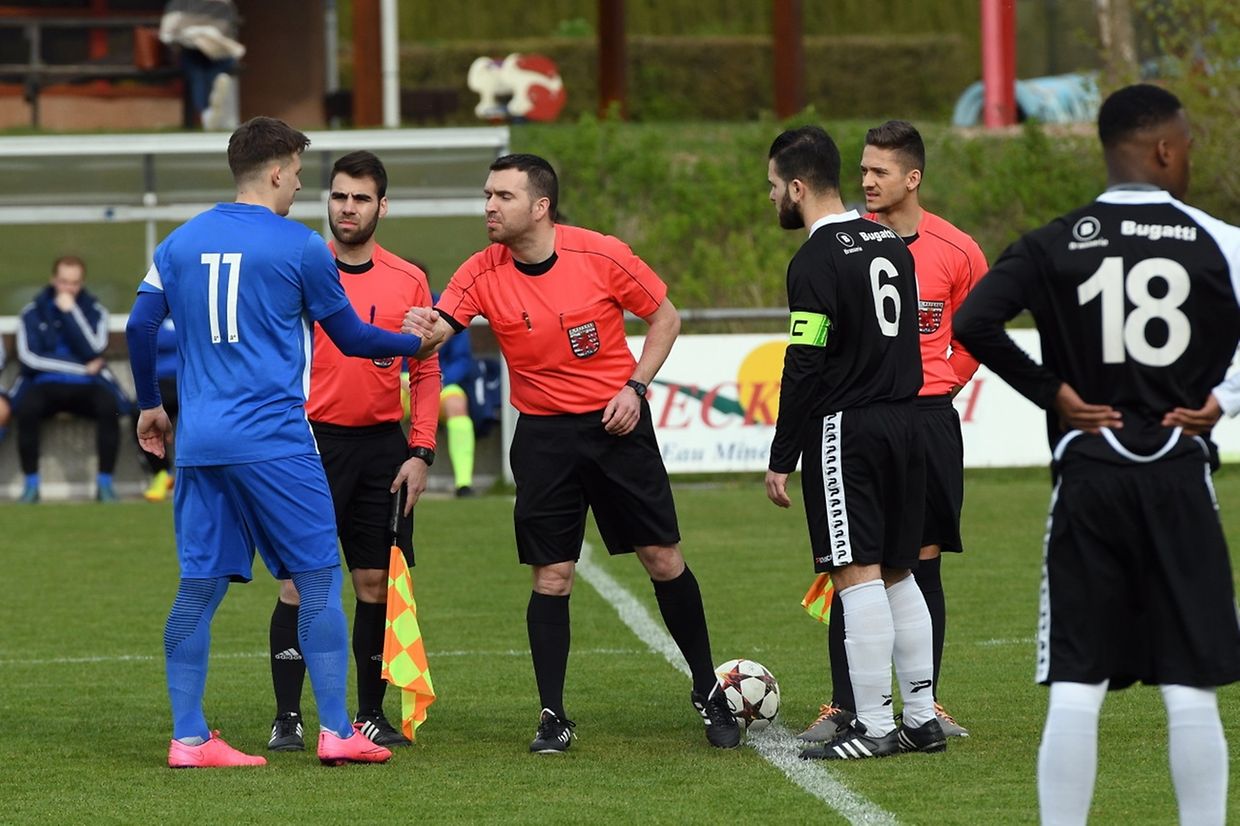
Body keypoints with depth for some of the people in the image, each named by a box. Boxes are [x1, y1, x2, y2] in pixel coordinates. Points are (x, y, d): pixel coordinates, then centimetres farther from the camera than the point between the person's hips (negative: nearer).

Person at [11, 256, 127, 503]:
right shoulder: (33, 312, 6)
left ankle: (104, 483, -24)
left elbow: (94, 352, -8)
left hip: (86, 387, 1)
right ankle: (31, 483, -24)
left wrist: (70, 311, -10)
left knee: (109, 407, -32)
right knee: (26, 408, -34)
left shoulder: (94, 311, 8)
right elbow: (29, 357, -6)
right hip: (44, 385, -1)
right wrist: (81, 368, -8)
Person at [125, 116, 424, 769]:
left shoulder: (180, 243, 10)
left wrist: (149, 405, 23)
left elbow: (139, 327, 9)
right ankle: (336, 732, 0)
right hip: (273, 440, -5)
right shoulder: (298, 246, -3)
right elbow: (350, 337, 5)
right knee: (319, 578, 2)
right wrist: (414, 342, 22)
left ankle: (187, 737, 4)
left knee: (199, 586, 6)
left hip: (198, 441, 5)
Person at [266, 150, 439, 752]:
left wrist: (421, 451, 0)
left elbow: (426, 372, 8)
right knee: (299, 582, -6)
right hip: (313, 440, -2)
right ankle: (287, 718, -2)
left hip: (383, 447, 2)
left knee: (377, 583, 4)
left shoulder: (408, 282, 6)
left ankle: (371, 715, 14)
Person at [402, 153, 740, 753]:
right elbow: (434, 330, -18)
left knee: (662, 558, 3)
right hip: (543, 433, 1)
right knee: (550, 577, -2)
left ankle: (708, 691, 20)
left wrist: (635, 386, -9)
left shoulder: (602, 256, -11)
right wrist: (425, 332, -42)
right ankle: (552, 718, 7)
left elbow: (665, 317, 1)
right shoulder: (483, 274, -8)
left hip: (615, 424, -1)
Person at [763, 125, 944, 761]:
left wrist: (782, 460, -12)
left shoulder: (816, 261, -13)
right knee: (898, 573, 14)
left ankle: (873, 727, -8)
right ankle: (921, 719, 15)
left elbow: (804, 368, -16)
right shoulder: (891, 245, 12)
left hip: (844, 428, -8)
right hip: (903, 422, 8)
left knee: (858, 576, -7)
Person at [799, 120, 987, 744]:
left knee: (924, 562, 5)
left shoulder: (955, 252, -1)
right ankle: (842, 707, 1)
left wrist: (941, 384, 7)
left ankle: (925, 702, 12)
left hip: (929, 418, 1)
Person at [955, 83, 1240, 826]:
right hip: (1180, 481, -1)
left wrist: (1052, 392, -3)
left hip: (1088, 480, 1)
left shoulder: (1056, 245, -1)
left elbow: (973, 325, -13)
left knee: (1075, 691, 2)